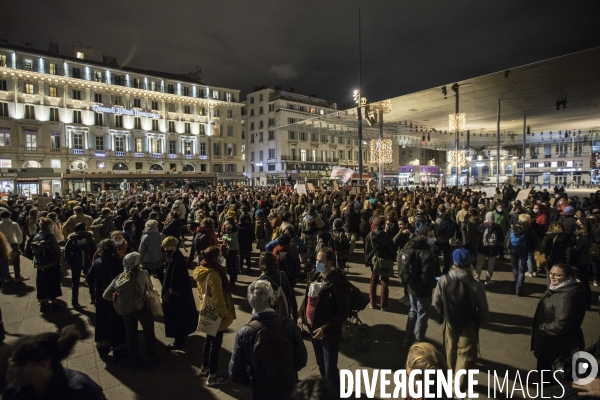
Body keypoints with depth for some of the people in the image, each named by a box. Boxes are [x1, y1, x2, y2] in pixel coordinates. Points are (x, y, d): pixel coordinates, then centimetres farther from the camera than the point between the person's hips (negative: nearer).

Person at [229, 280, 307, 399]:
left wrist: (254, 378, 5)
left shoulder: (244, 333, -22)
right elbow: (301, 360, -11)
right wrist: (286, 373, 8)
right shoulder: (288, 325, -22)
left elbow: (235, 374, -15)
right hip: (289, 389, 2)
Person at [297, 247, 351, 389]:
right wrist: (301, 315, -1)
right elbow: (307, 298, 12)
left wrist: (325, 329, -25)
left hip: (330, 333, -7)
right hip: (313, 329, 7)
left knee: (330, 369, 4)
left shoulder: (339, 283, -22)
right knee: (321, 365, 25)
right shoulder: (313, 276, -1)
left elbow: (343, 312, -21)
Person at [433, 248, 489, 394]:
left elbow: (437, 302, -7)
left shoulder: (443, 280, -20)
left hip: (450, 323, 3)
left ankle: (452, 372, 51)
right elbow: (484, 311, -12)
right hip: (469, 325, -3)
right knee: (466, 355, 13)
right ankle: (458, 386, 13)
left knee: (451, 350, 26)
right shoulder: (476, 285, -25)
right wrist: (478, 323, 8)